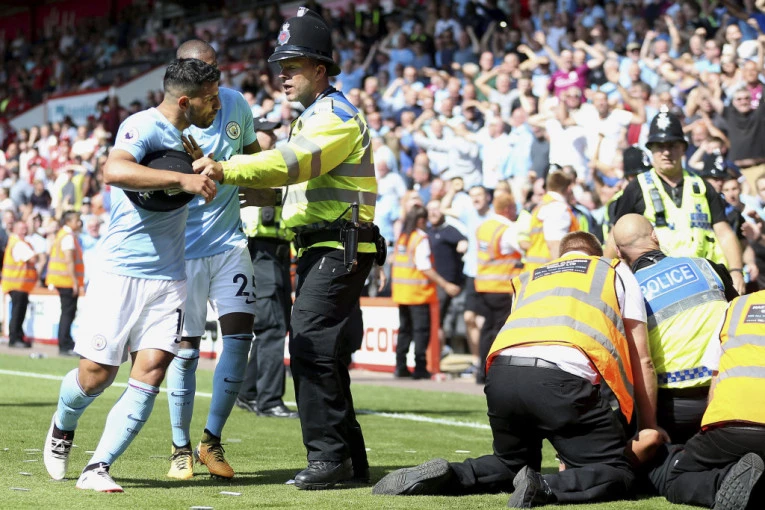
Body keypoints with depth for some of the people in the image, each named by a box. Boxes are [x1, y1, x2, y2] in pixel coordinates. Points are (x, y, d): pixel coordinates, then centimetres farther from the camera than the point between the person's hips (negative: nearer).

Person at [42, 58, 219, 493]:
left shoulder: (184, 135, 14)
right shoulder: (144, 127, -13)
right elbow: (115, 170, -35)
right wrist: (181, 179, -38)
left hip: (169, 276, 7)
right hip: (122, 272, -6)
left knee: (151, 373, -9)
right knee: (96, 374, 1)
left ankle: (99, 468, -5)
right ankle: (63, 428, 33)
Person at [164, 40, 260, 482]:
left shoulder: (236, 104, 0)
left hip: (230, 241, 4)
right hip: (186, 245, -4)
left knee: (240, 333, -5)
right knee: (186, 347, 0)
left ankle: (213, 441, 8)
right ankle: (181, 448, 15)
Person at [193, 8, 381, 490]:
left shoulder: (337, 115, -11)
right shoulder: (314, 117, 23)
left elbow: (291, 163, -25)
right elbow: (301, 181, 23)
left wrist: (226, 170, -32)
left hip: (339, 248, -11)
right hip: (321, 249, 11)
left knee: (311, 347, -15)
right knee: (323, 353, 12)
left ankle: (329, 455, -11)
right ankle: (350, 458, 17)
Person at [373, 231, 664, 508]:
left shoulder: (527, 279, 37)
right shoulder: (616, 272, 27)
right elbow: (641, 361, 21)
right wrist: (649, 430, 29)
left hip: (502, 374, 5)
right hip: (566, 375, -5)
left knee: (512, 463, 28)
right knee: (618, 473, 5)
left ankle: (446, 476, 1)